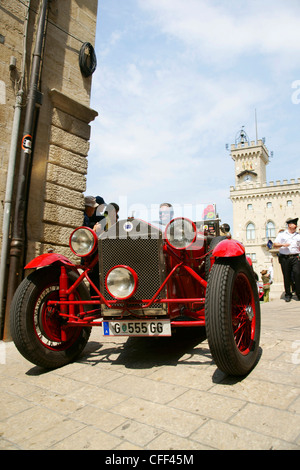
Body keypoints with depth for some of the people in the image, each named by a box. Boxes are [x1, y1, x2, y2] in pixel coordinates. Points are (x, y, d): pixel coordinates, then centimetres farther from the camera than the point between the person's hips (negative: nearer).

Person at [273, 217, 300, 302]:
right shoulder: (281, 234, 11)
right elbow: (275, 245, 6)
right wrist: (282, 245, -11)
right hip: (284, 258, -1)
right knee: (286, 276, 1)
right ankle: (288, 294, 12)